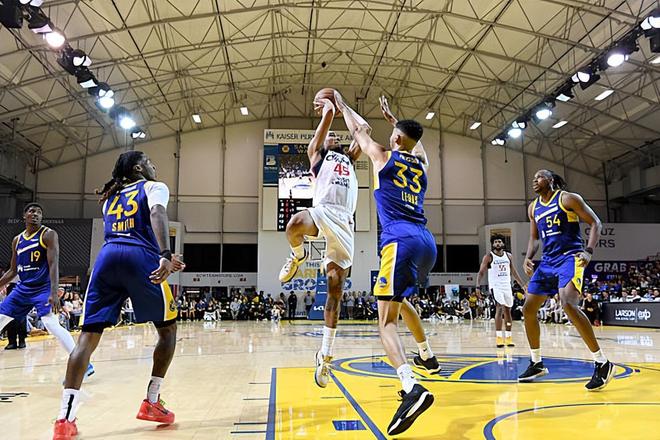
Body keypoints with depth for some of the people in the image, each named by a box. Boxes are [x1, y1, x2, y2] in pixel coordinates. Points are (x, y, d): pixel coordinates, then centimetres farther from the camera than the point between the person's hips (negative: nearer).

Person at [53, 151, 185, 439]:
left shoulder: (110, 196, 32)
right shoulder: (154, 187, 13)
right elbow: (157, 214, -11)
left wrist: (162, 257, 42)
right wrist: (165, 256, -26)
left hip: (107, 257, 5)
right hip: (140, 258, -5)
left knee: (89, 335, 2)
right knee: (168, 328, 13)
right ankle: (151, 403, 13)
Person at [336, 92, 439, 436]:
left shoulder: (384, 157, 6)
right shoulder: (421, 162, 20)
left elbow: (360, 130, 23)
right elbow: (414, 140, 44)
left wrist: (341, 104, 40)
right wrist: (392, 118, 57)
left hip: (400, 242, -7)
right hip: (427, 243, 7)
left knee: (387, 320, -12)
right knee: (401, 300, 32)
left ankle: (412, 388, -33)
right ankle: (427, 356, 42)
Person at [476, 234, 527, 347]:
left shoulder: (508, 256, 9)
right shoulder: (488, 256, -4)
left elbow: (514, 272, 17)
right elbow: (481, 272, -5)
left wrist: (523, 284, 12)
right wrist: (478, 286, -16)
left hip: (507, 286, 5)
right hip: (495, 286, -5)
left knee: (508, 311, 8)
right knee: (500, 308, -17)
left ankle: (508, 337, 18)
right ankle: (499, 337, -14)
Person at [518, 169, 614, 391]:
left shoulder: (568, 198, -4)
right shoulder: (533, 207, 14)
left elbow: (595, 223, -5)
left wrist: (589, 251, -19)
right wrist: (528, 257, 2)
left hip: (569, 257, -7)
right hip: (548, 260, 8)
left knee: (569, 305, -29)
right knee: (528, 309, 4)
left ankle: (602, 363, -18)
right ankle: (536, 364, 18)